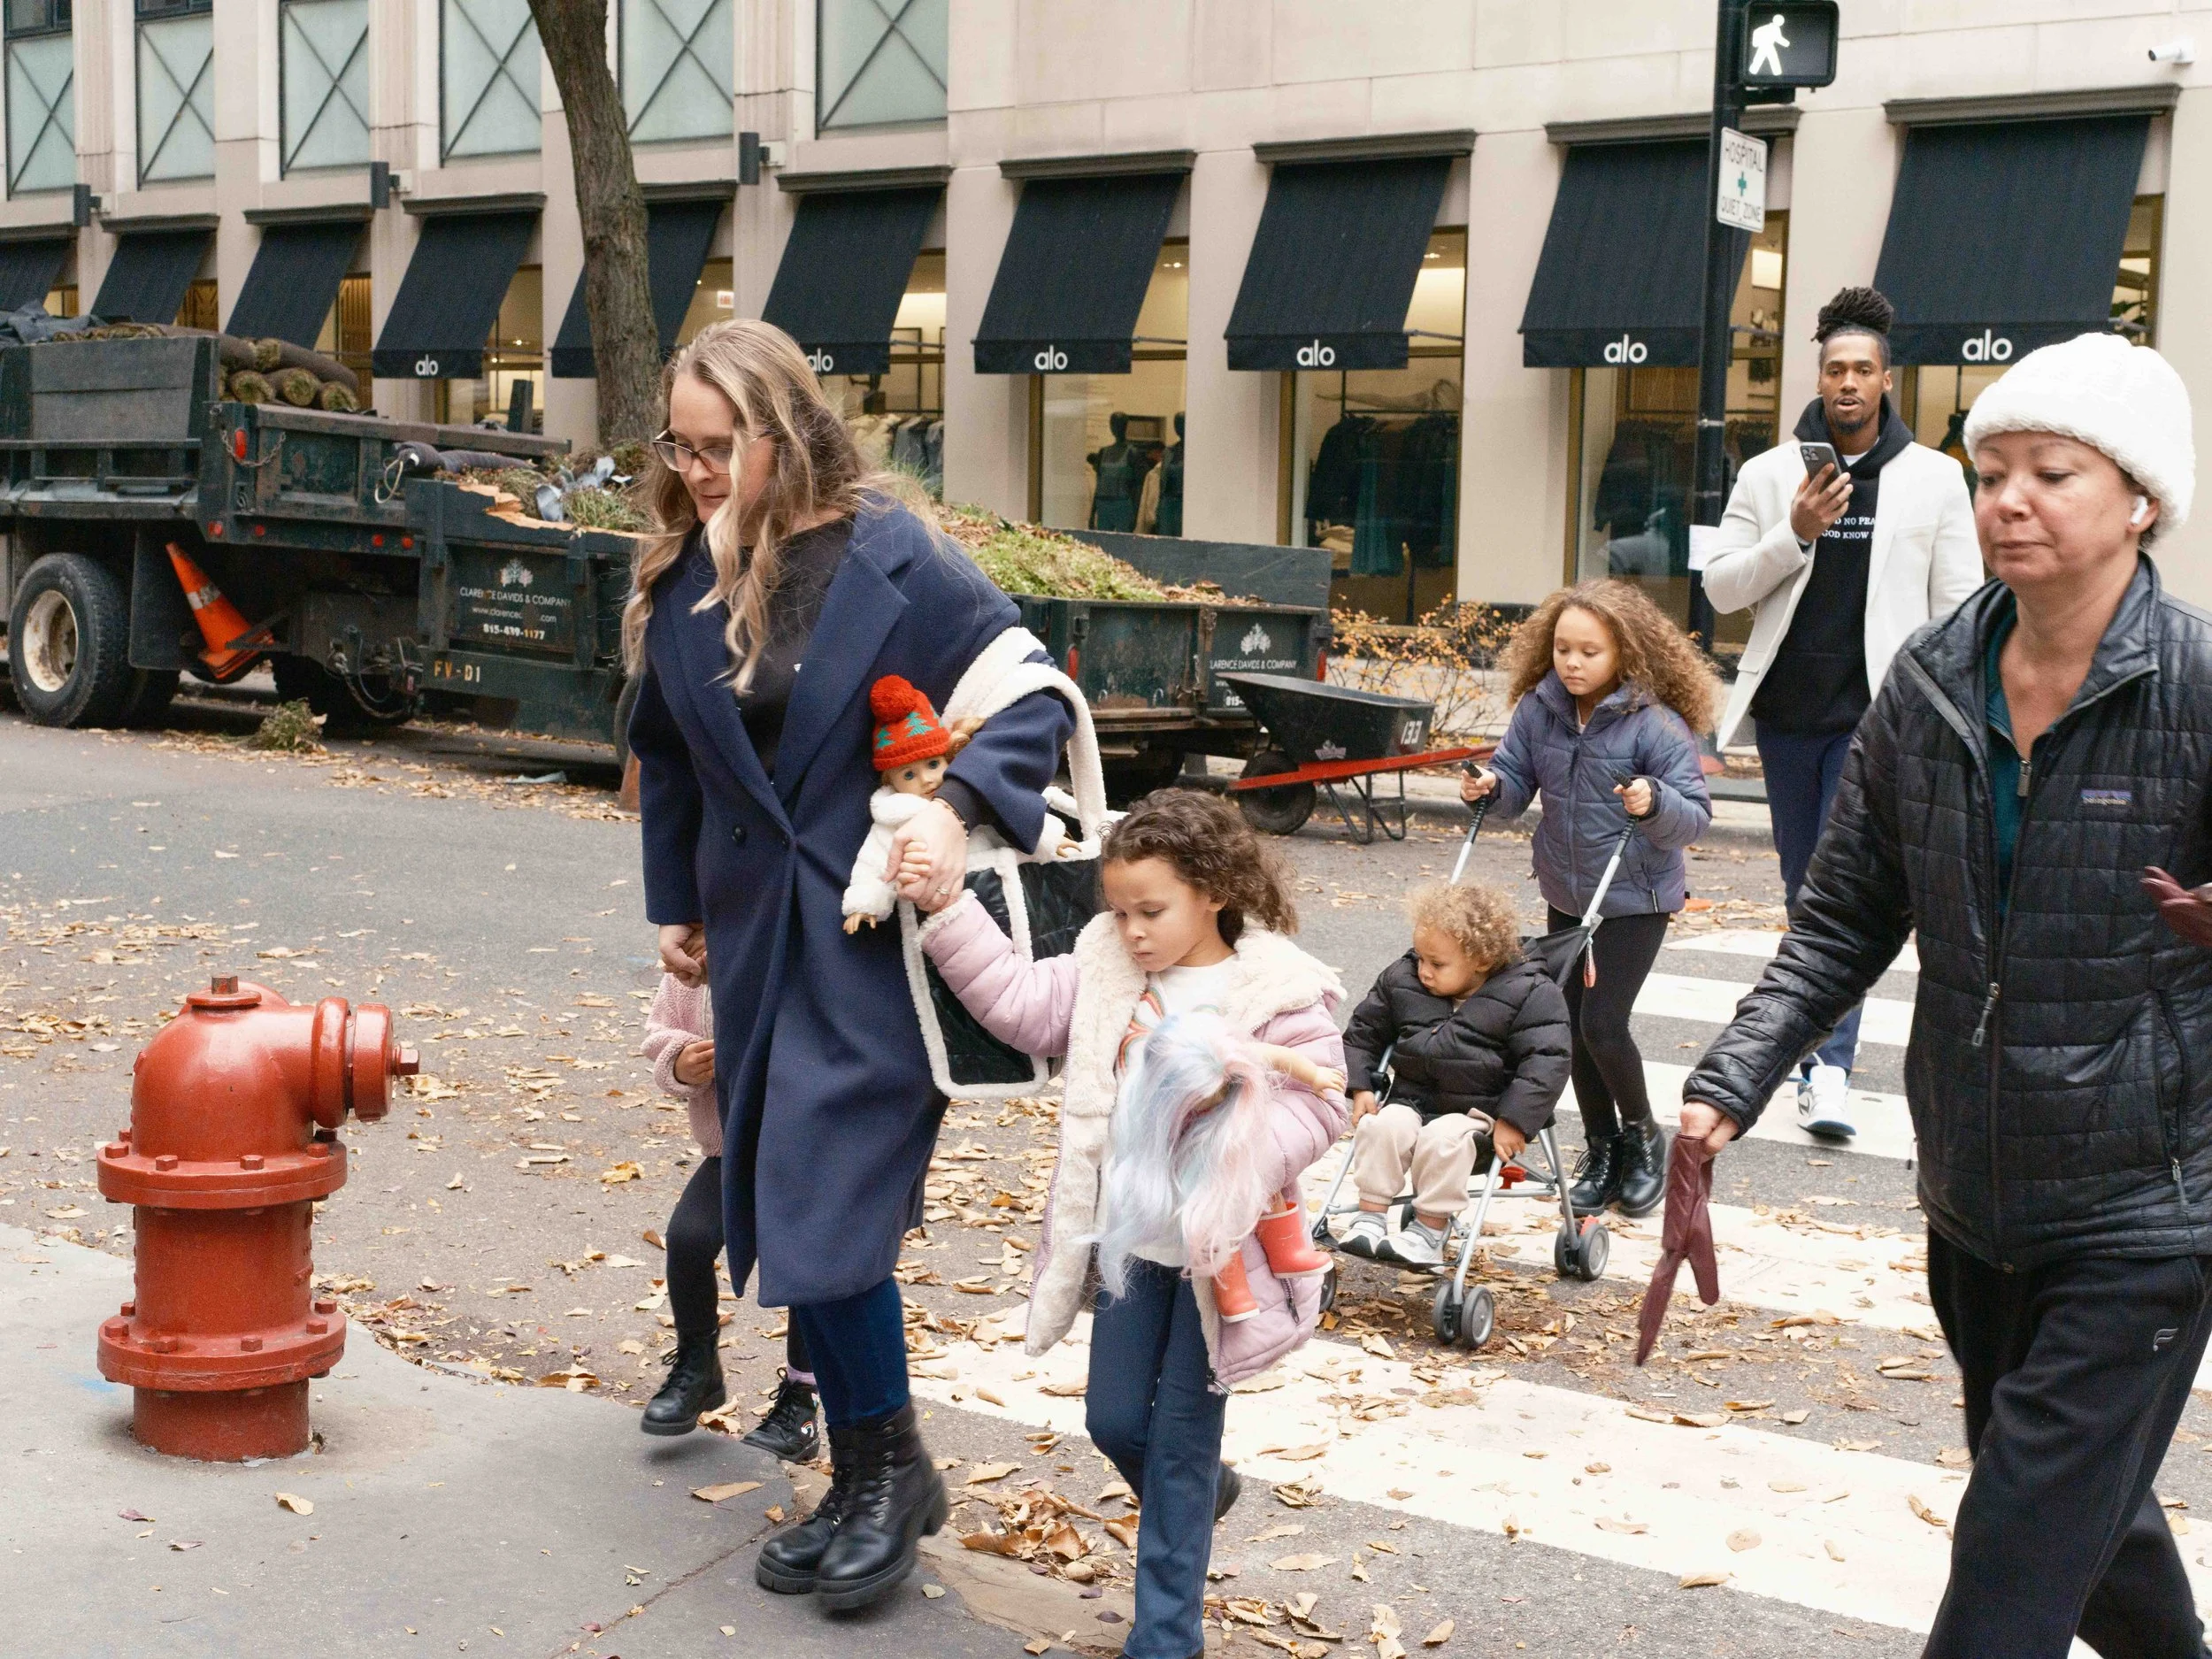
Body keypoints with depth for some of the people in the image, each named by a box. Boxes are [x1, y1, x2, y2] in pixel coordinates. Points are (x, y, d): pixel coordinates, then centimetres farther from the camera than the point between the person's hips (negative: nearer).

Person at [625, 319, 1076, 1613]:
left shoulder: (894, 559, -11)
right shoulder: (679, 577, 5)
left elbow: (1035, 700, -9)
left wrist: (958, 807, -24)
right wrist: (677, 903, 19)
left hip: (872, 933, -6)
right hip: (755, 936, 6)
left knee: (824, 1203, -10)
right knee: (777, 1211, 9)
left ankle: (890, 1467, 12)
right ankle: (868, 1487, 24)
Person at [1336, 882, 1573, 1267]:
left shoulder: (1528, 993, -9)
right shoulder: (1401, 980, 4)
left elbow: (1546, 1060, -14)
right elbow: (1363, 1032, 17)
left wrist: (1513, 1121, -20)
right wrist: (1360, 1087, 4)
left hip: (1479, 1113, -4)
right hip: (1412, 1101, 4)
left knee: (1443, 1138, -33)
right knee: (1384, 1125, -26)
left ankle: (1431, 1228, -18)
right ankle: (1370, 1215, -17)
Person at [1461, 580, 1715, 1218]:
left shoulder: (1655, 724, -19)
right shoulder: (1539, 709, -4)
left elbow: (1695, 816, -19)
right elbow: (1516, 783, 5)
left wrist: (1655, 804, -39)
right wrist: (1489, 786, -17)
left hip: (1636, 898, -5)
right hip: (1566, 895, 6)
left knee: (1602, 1023, -10)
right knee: (1573, 1024, 10)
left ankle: (1643, 1137, 15)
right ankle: (1601, 1148, 27)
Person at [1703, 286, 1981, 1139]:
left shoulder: (1934, 477, 2)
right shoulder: (1769, 474, 4)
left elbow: (1958, 608, 3)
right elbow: (1721, 586, 3)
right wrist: (1794, 534, -13)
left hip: (1876, 711, -3)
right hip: (1788, 708, 3)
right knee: (1804, 887, 12)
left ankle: (1830, 1066, -12)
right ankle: (1818, 1038, 27)